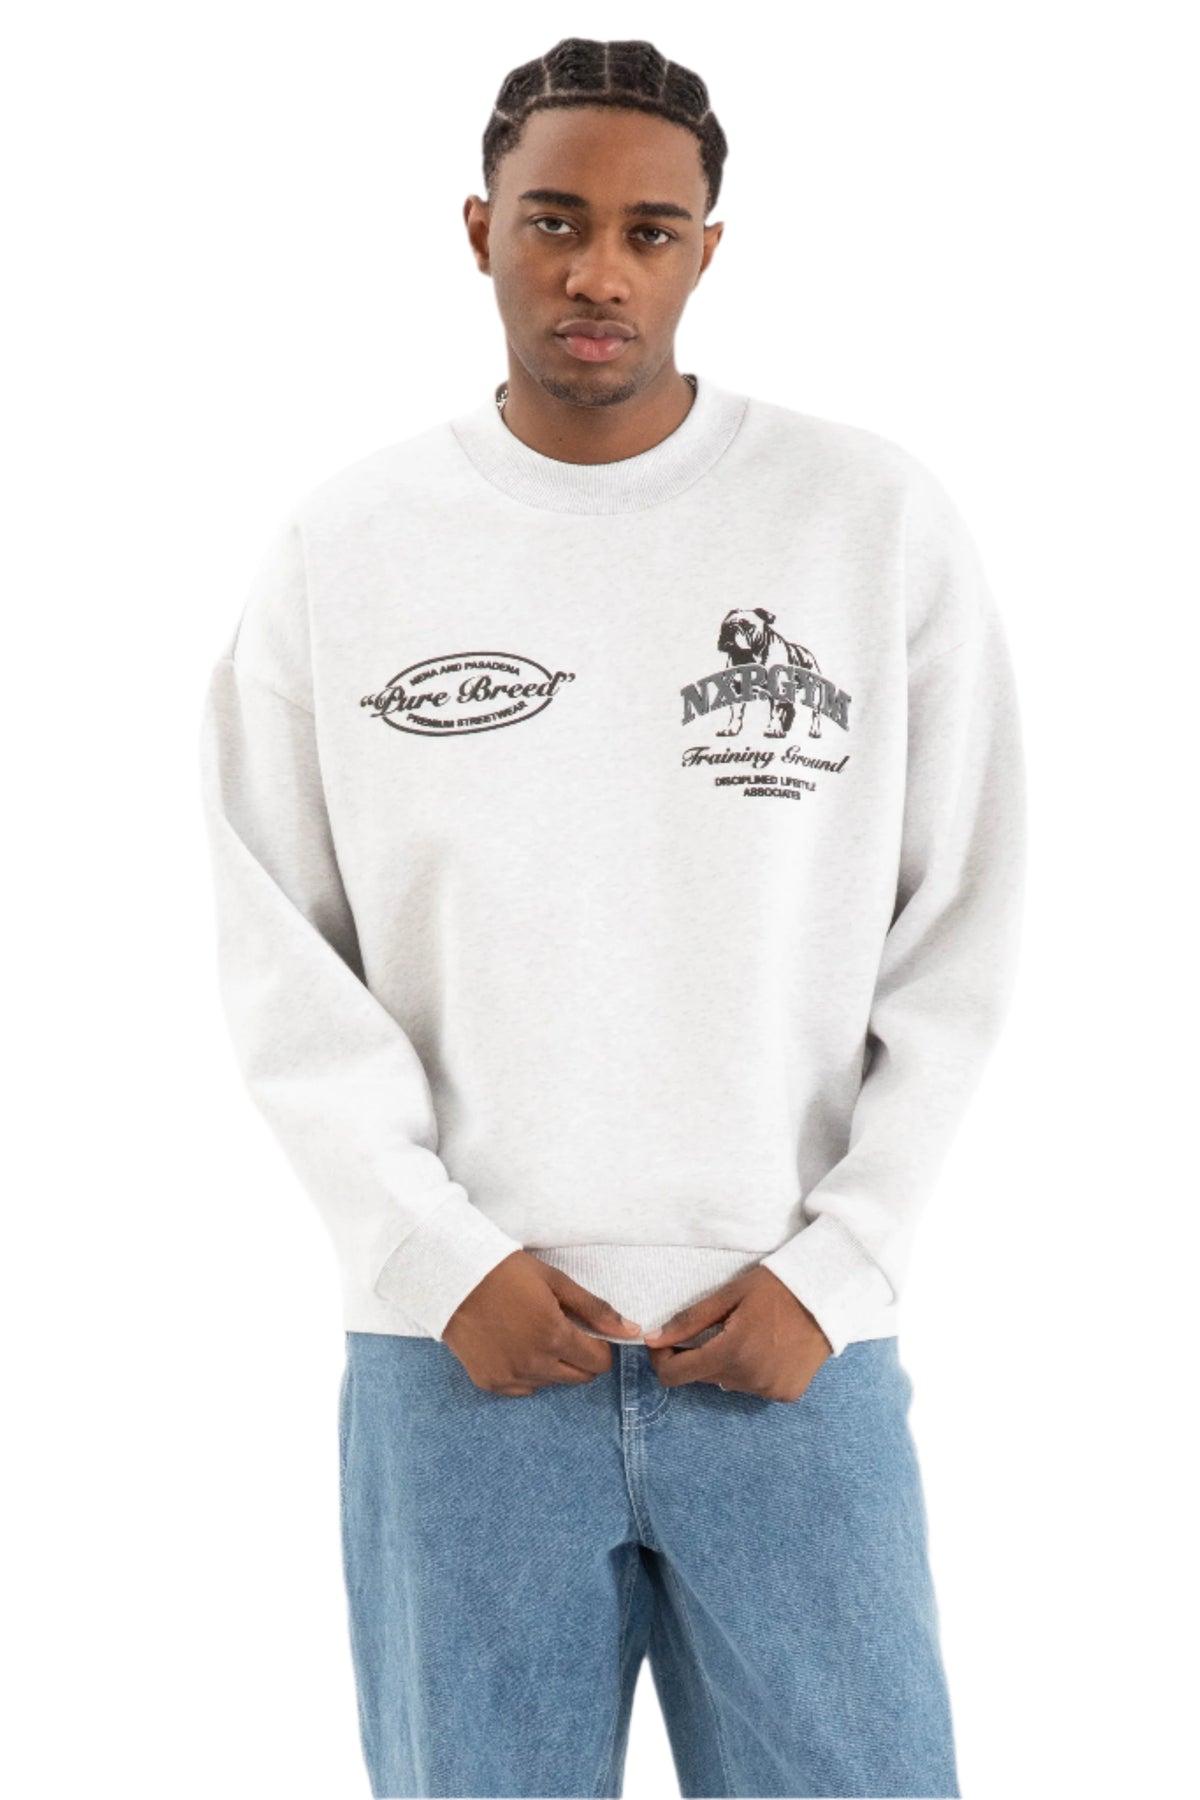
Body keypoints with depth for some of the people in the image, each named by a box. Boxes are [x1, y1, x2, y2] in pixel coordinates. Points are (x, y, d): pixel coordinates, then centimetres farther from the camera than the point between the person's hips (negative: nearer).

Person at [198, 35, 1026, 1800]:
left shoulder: (876, 519, 2)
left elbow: (962, 935, 3)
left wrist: (834, 1265, -5)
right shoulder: (340, 549, 4)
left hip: (796, 1353, 0)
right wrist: (440, 1254, -7)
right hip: (454, 1348, 1)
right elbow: (279, 954, 4)